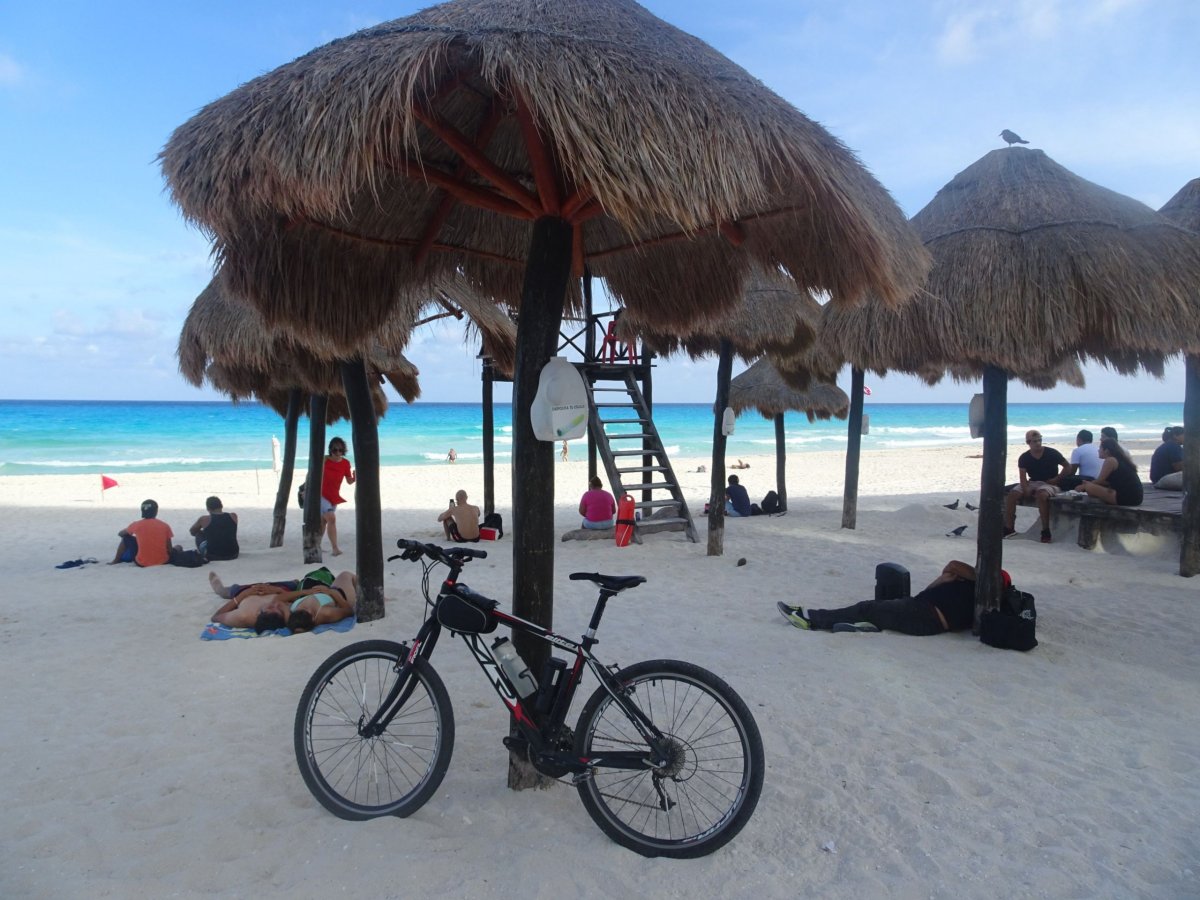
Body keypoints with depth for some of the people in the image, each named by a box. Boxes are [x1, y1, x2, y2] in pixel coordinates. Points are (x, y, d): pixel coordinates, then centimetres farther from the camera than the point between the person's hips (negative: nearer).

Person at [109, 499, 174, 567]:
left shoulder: (137, 525, -3)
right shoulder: (165, 526, -3)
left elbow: (120, 534, 18)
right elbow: (169, 548, 0)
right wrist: (169, 559, 18)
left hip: (142, 563, -1)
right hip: (162, 561, 1)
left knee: (126, 538, 18)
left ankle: (116, 561, 31)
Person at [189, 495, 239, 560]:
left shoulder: (204, 519, -6)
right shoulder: (233, 516, 0)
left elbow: (192, 531, 16)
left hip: (212, 556, -3)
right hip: (232, 555, 3)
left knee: (198, 534, 22)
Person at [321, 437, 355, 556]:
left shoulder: (345, 463, -4)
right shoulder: (324, 460, -13)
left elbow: (349, 481, 0)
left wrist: (354, 478, -21)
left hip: (333, 496, 5)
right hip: (320, 494, -5)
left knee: (323, 521, 18)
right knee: (331, 518, -21)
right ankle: (335, 548, -24)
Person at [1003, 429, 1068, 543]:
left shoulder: (1052, 453, -7)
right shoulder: (1024, 457, 0)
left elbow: (1068, 466, 4)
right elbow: (1023, 477, -5)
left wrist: (1057, 478, -9)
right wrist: (1026, 490, -24)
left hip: (1049, 484, -4)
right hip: (1032, 483, 4)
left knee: (1041, 494, -38)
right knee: (1012, 494, -19)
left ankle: (1046, 531, -32)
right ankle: (1009, 528, -11)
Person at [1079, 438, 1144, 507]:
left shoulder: (1110, 460, -10)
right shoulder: (1121, 459, 18)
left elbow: (1100, 481, -6)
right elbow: (1109, 481, 21)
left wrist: (1084, 486, 8)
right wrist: (1090, 483, 22)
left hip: (1125, 498, -10)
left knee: (1089, 487, -15)